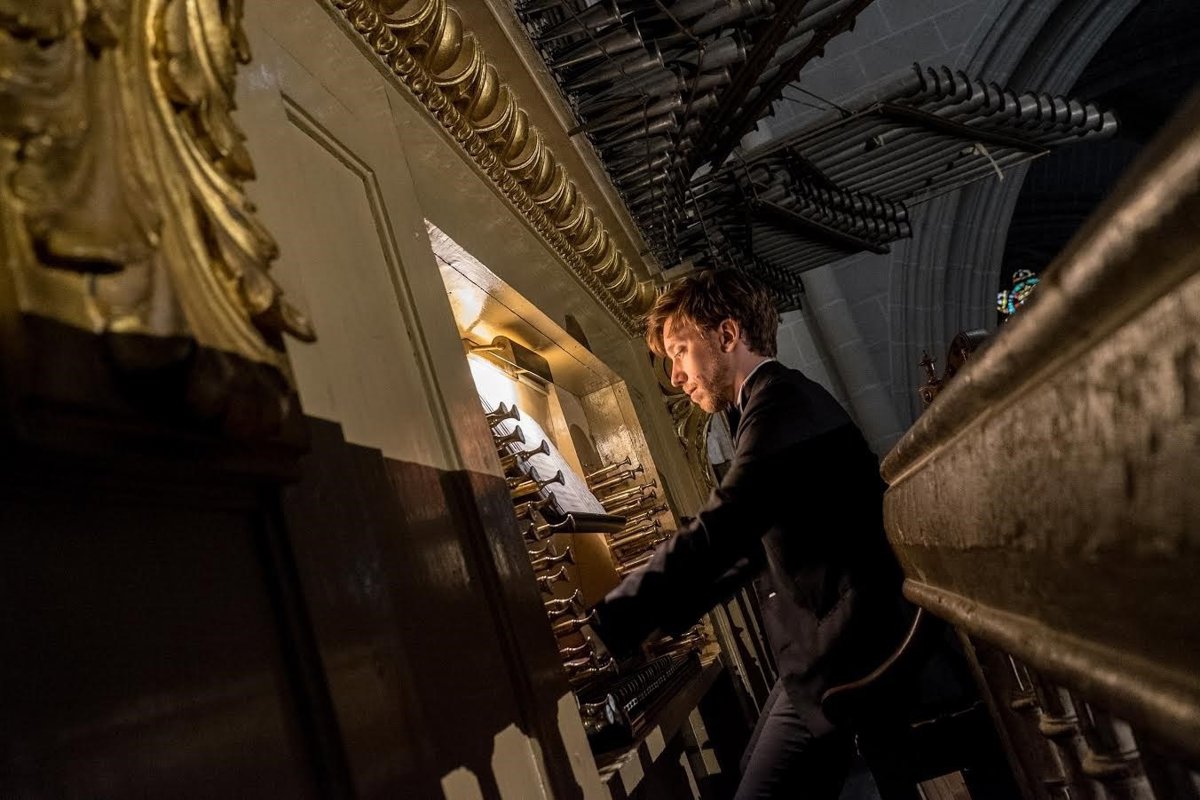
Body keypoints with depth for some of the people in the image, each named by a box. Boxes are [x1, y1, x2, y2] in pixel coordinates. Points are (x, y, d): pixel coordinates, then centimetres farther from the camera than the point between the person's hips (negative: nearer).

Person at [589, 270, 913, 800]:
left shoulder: (783, 401, -19)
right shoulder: (769, 409, 16)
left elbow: (717, 536, -30)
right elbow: (752, 547, 18)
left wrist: (605, 631, -27)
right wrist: (661, 618, 10)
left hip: (838, 656, -11)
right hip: (821, 646, 11)